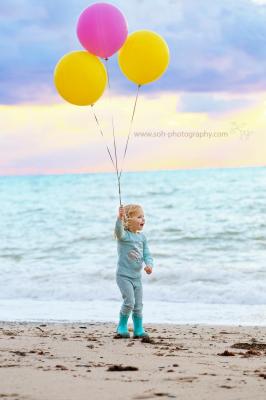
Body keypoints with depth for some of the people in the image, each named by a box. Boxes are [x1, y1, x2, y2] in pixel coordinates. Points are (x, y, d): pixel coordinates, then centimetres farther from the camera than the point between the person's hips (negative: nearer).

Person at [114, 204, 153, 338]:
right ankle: (122, 326, 3)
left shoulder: (142, 237, 7)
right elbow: (118, 231, -37)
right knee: (129, 302, -16)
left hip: (137, 276, 7)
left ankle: (138, 329, 22)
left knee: (138, 305, 10)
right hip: (124, 275, -6)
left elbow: (147, 255, 6)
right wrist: (120, 218, -56)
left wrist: (149, 265, -15)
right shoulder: (124, 235, -13)